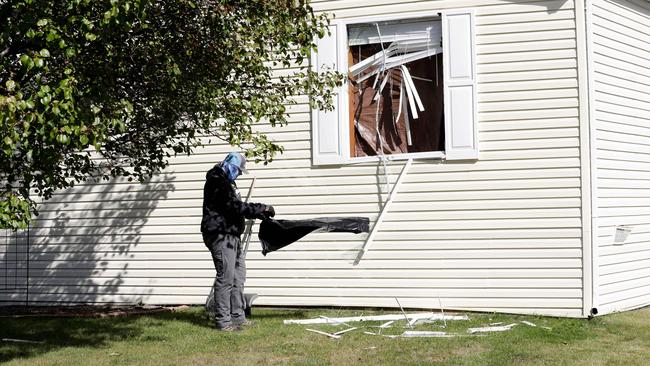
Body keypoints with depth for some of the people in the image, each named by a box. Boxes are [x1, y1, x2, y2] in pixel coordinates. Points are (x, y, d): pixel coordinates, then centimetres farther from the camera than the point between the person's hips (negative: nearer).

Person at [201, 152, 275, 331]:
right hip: (221, 236, -11)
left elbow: (236, 207, 24)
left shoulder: (226, 182, 21)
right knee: (225, 278, -9)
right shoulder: (217, 182, -13)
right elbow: (235, 207, -21)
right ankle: (222, 321, -5)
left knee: (238, 278, 14)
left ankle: (237, 317, 20)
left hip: (232, 236, 11)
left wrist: (260, 212, 11)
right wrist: (261, 209, -14)